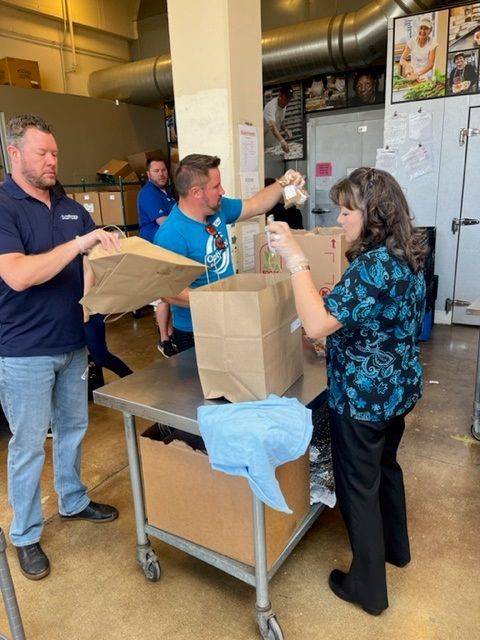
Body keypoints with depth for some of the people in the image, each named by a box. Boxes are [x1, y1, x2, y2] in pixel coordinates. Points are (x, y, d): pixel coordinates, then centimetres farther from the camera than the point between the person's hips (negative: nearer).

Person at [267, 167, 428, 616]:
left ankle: (367, 586, 29)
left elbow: (316, 325, -33)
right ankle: (395, 547, 50)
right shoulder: (407, 256, 4)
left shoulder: (373, 265, -26)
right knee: (385, 466, 27)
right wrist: (339, 299, 10)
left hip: (363, 396, -9)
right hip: (398, 387, 10)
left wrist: (295, 258, -31)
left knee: (358, 485, 9)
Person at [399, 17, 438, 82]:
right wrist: (408, 65, -34)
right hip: (412, 73, 2)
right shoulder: (412, 41, -7)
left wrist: (418, 74, -35)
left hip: (426, 74, -2)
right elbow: (402, 59, -9)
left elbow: (430, 64, -18)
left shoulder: (432, 43, -11)